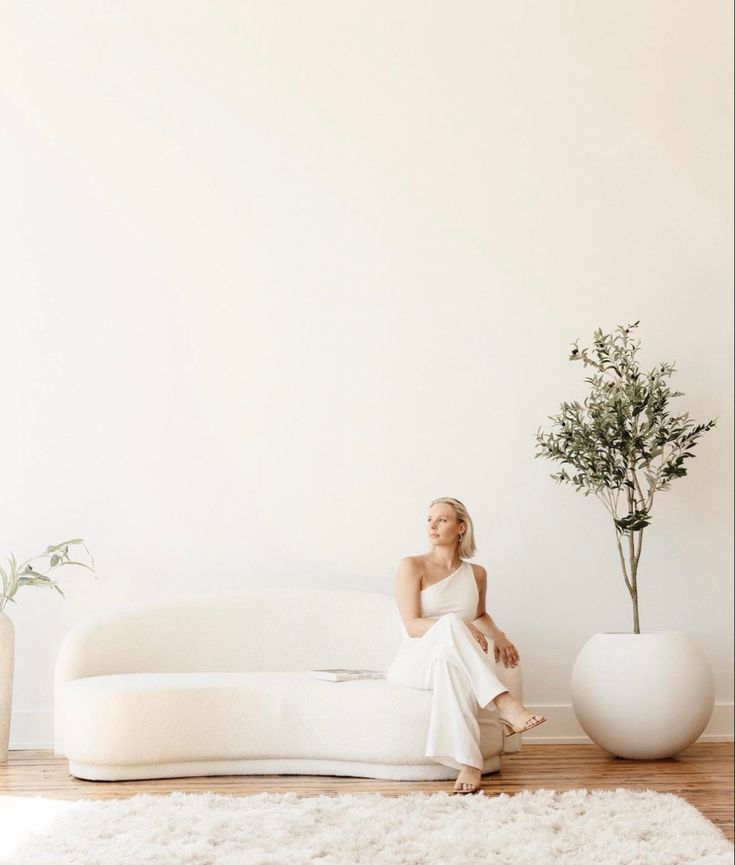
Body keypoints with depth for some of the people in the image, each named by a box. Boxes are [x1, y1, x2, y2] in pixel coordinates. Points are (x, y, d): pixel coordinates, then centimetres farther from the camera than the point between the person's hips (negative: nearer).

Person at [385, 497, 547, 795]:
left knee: (450, 663, -40)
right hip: (413, 664, -2)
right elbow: (412, 626, -10)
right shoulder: (412, 566, -1)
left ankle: (468, 763, -48)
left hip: (452, 662, 3)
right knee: (449, 624, -37)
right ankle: (505, 704, -44)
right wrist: (456, 626, -26)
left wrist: (498, 635, 8)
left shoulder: (476, 574, 11)